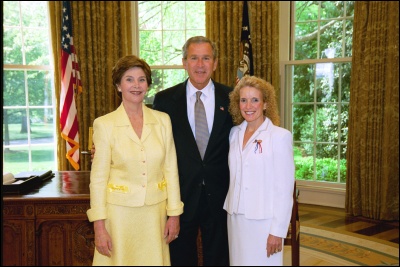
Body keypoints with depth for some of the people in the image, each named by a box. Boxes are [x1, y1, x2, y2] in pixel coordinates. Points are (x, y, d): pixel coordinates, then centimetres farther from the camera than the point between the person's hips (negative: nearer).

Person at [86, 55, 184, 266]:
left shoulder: (162, 120, 1)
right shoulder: (104, 124, -6)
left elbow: (171, 169, 3)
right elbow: (98, 178, -5)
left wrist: (174, 214, 2)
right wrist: (99, 225, -7)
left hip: (155, 212, 2)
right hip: (119, 211, -2)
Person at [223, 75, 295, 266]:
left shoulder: (280, 136, -11)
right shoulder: (234, 133, 5)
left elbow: (284, 188, -12)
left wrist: (278, 230, -12)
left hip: (263, 220, -5)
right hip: (235, 217, 5)